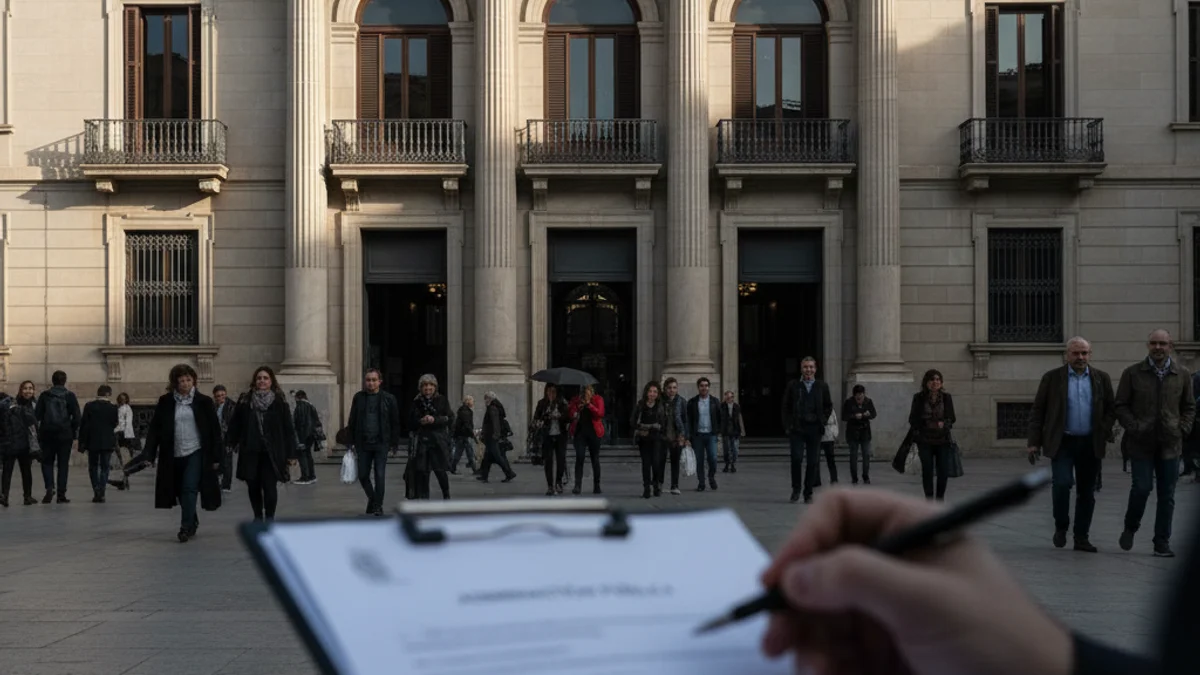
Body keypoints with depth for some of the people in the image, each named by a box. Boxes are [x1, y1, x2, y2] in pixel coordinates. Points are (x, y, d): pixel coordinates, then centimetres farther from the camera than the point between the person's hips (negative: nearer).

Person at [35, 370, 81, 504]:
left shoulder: (44, 396, 3)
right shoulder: (70, 396, -1)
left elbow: (37, 416, 1)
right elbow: (76, 416, -5)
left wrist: (39, 433, 5)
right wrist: (73, 432, 5)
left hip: (47, 434, 1)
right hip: (65, 435, -1)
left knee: (47, 462, 12)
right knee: (63, 464, 5)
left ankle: (49, 487, -9)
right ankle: (61, 494, 2)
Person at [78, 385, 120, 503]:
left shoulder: (89, 406, -4)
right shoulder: (113, 407, -5)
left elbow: (83, 425, -3)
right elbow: (114, 424, 2)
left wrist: (82, 443, 1)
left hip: (92, 442, 1)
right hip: (108, 442, -1)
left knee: (93, 467, 14)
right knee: (104, 468, 6)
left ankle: (96, 492, 3)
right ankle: (101, 494, -3)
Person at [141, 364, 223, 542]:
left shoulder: (203, 402, -2)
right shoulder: (165, 402, 2)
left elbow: (215, 430, 0)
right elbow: (154, 428, 3)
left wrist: (216, 457, -3)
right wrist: (149, 454, -5)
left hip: (196, 453, -3)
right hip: (174, 455, 3)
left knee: (189, 489, -12)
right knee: (181, 492, 11)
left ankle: (186, 527, -7)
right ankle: (193, 522, 31)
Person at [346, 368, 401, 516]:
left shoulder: (388, 398, 0)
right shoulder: (359, 397, 5)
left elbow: (395, 422, 2)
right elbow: (352, 421, 9)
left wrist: (394, 443, -2)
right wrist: (352, 442, 4)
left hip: (381, 443, -2)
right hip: (363, 443, 2)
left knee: (379, 475, -2)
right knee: (362, 475, 7)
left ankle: (377, 506, 7)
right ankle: (372, 498, 32)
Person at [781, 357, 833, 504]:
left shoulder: (822, 386, 8)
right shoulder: (793, 385, 5)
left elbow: (828, 406, 18)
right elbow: (786, 407, 8)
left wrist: (822, 421, 7)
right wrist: (788, 426, 1)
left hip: (814, 429, 1)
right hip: (797, 428, -1)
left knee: (813, 462, 2)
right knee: (796, 458, -12)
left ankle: (808, 493, 12)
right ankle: (796, 489, 7)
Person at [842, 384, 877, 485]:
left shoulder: (868, 402, 0)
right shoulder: (848, 403, -7)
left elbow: (874, 414, 4)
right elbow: (844, 417, -10)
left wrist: (868, 415, -19)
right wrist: (854, 416, -25)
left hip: (865, 432, 2)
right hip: (852, 432, -2)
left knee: (866, 454, -3)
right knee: (853, 455, 1)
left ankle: (866, 477, 7)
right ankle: (854, 478, 9)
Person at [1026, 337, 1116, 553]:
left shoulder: (1102, 378, 8)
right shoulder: (1052, 378, 1)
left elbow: (1111, 409, 11)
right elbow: (1037, 411, 2)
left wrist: (1104, 434, -3)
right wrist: (1034, 442, -3)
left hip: (1090, 444, 3)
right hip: (1062, 443, -3)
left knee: (1087, 491, 6)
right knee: (1062, 483, -17)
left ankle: (1081, 537, 15)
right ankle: (1061, 527, 5)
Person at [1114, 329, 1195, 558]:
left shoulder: (1182, 375, 6)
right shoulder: (1132, 373, 1)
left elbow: (1189, 407, 14)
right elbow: (1120, 406, 2)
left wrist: (1183, 429, -1)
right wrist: (1135, 428, -10)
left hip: (1170, 444, 2)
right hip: (1141, 443, -2)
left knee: (1167, 494, 3)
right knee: (1142, 487, -10)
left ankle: (1162, 542, 12)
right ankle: (1130, 528, 15)